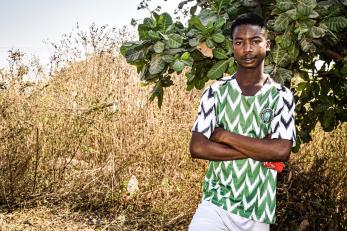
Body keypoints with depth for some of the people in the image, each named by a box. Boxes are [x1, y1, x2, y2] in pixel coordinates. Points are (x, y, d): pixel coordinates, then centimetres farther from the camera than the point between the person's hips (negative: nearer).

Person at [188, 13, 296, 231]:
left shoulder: (281, 96, -2)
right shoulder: (216, 92, -1)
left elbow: (281, 151, -14)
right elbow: (197, 148, -10)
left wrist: (225, 136, -13)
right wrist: (259, 150, -14)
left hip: (259, 211, 1)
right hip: (216, 203, 0)